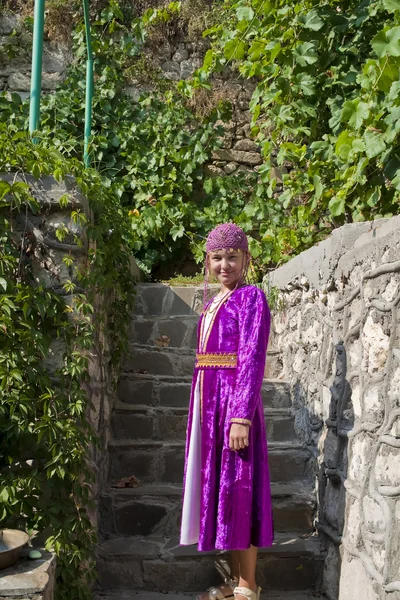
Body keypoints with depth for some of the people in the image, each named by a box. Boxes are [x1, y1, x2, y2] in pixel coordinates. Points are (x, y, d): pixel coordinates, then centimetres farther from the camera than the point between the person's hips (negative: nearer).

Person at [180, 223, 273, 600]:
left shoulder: (251, 297, -9)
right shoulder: (214, 302, 15)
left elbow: (252, 360, -16)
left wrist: (242, 417, -22)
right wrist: (202, 412, 16)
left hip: (235, 403, -8)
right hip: (210, 403, 8)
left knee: (238, 489, -2)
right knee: (217, 486, 12)